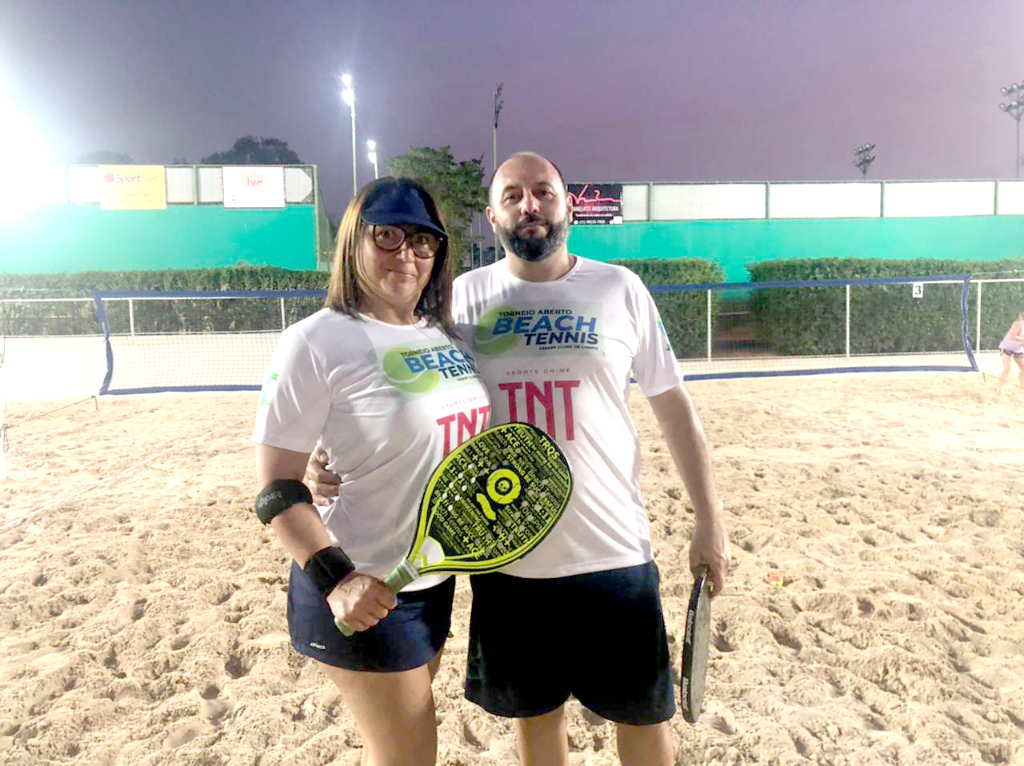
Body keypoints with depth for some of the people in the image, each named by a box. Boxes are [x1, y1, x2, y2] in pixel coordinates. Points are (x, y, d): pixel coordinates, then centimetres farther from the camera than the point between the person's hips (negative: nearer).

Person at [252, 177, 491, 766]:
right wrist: (335, 578, -26)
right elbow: (277, 488, -16)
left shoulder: (445, 334, 5)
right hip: (366, 594, -6)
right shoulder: (317, 342, -16)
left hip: (437, 578, 7)